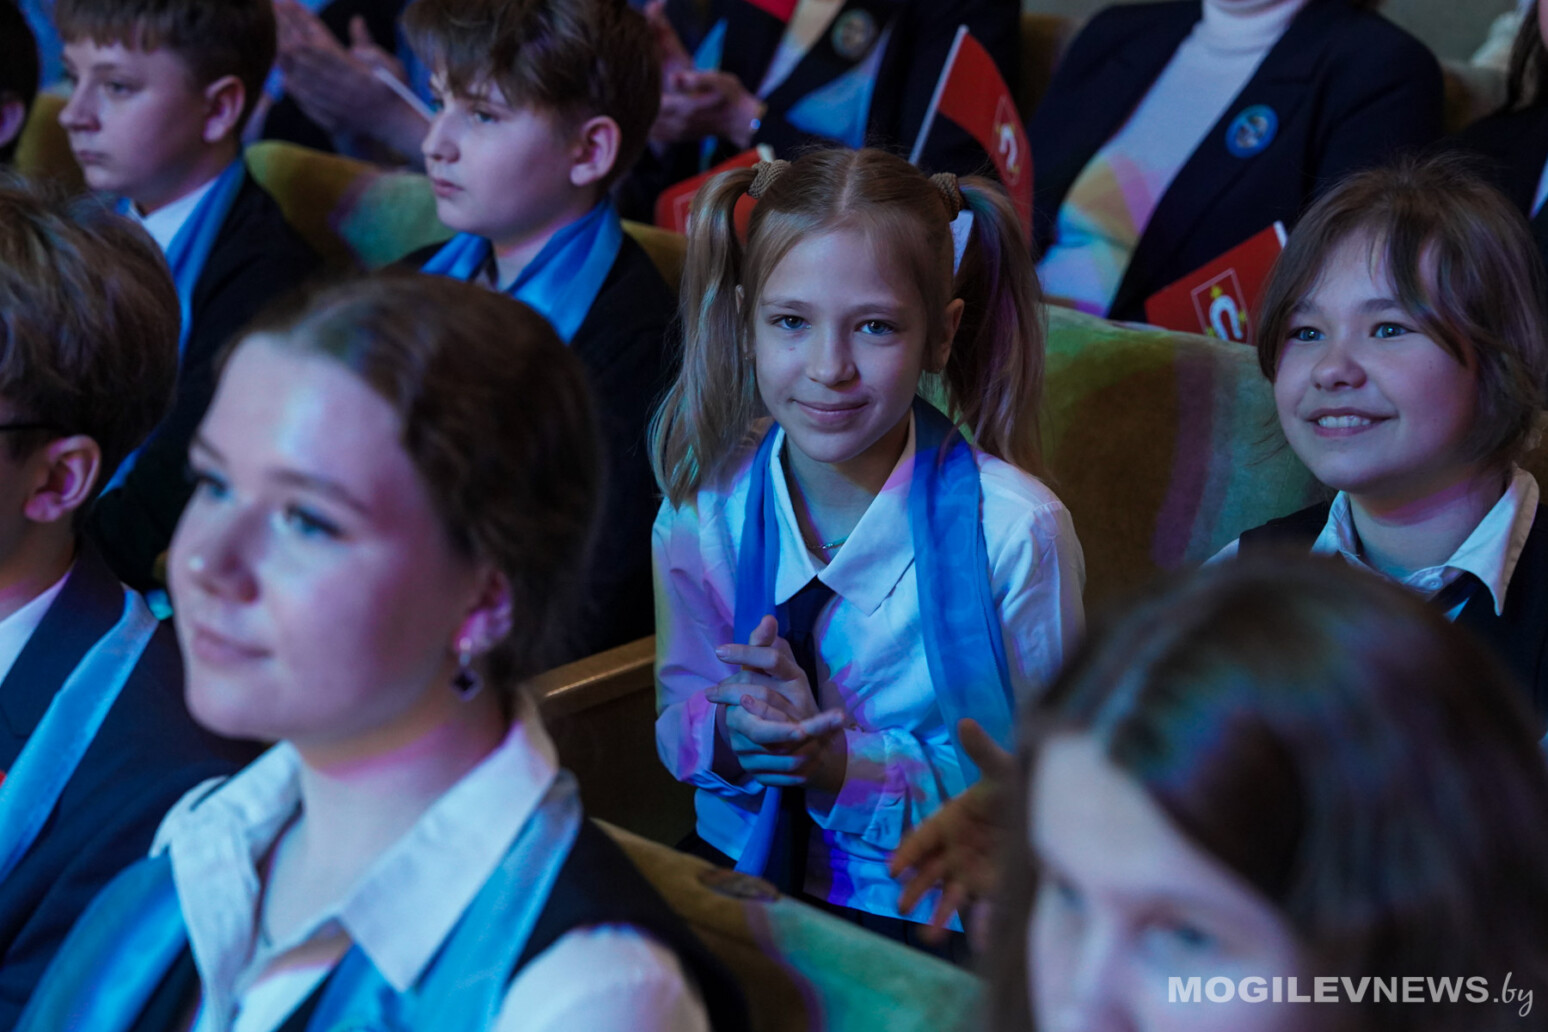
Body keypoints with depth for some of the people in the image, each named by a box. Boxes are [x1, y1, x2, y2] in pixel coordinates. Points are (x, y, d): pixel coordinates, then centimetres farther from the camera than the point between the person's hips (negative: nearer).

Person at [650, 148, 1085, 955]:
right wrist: (728, 736, -19)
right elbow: (678, 717, 5)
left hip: (933, 919, -4)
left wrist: (844, 766, -25)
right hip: (743, 870, 4)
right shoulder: (704, 504, -6)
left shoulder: (1013, 530, -18)